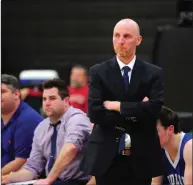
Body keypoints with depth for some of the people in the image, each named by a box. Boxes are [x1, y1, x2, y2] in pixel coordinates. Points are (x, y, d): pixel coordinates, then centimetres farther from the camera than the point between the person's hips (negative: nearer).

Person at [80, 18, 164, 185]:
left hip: (141, 158, 0)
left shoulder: (154, 73, 3)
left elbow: (155, 109, -13)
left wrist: (118, 106, -11)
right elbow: (95, 113, -9)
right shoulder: (98, 72, 3)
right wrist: (136, 112, -10)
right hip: (107, 158, 0)